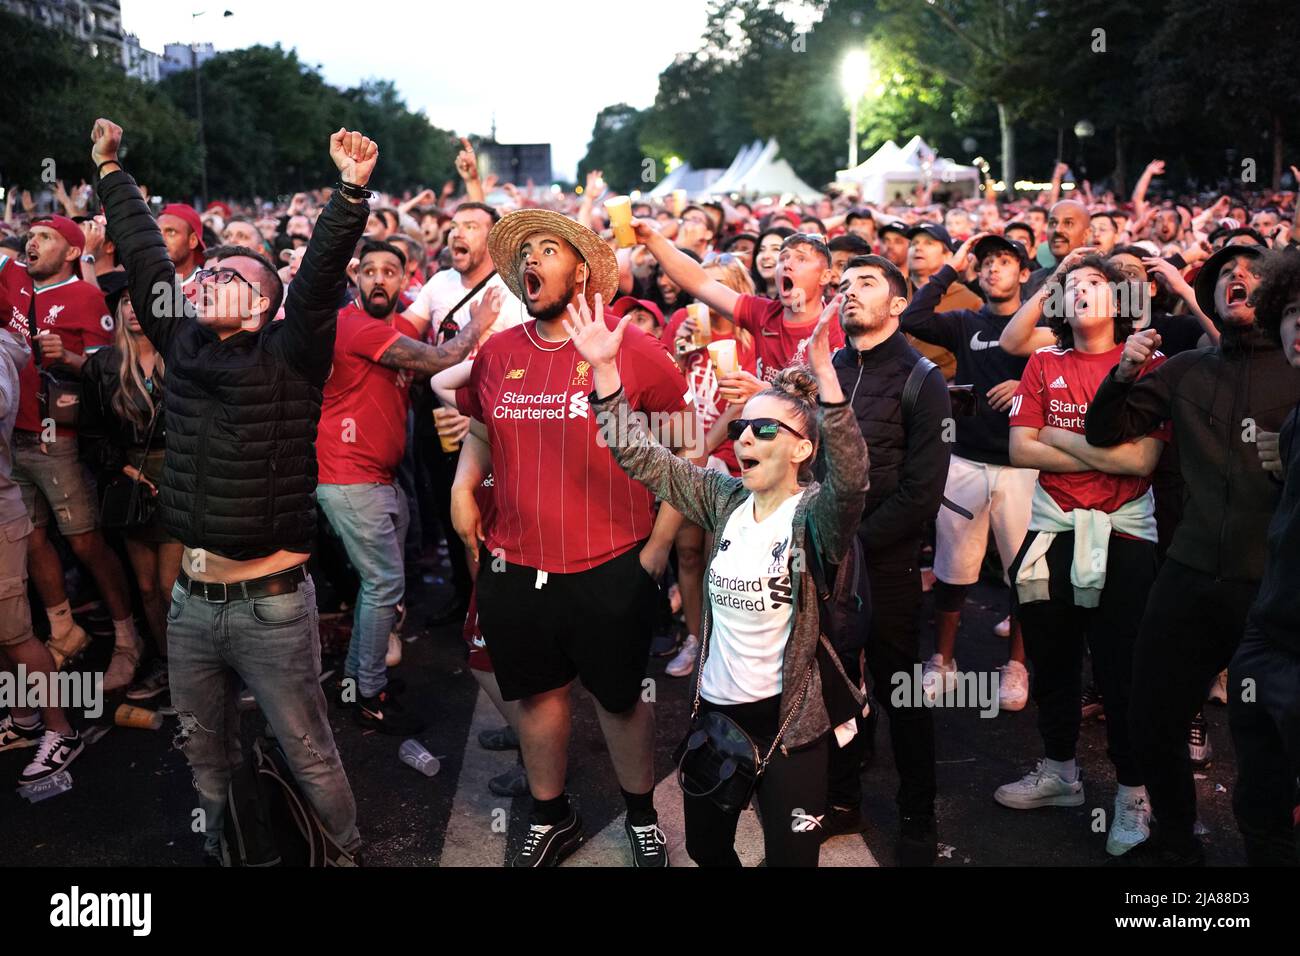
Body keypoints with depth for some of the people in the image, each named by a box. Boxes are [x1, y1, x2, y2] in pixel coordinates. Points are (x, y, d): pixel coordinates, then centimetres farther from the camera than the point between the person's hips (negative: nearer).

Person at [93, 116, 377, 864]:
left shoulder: (289, 355, -9)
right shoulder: (183, 344, 6)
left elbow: (321, 274, -22)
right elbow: (145, 255, 14)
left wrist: (352, 192, -34)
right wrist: (111, 171, 21)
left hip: (270, 604, -6)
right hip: (190, 602, 6)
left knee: (310, 756, 7)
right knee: (205, 755, 22)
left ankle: (348, 854, 26)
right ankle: (217, 853, 42)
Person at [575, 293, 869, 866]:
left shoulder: (816, 513, -14)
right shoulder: (724, 500, -1)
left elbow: (851, 478, -36)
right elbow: (639, 457, -3)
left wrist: (824, 374, -47)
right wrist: (604, 369, -15)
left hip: (790, 717, -5)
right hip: (717, 705, 5)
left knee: (790, 857, 7)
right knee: (704, 848, 21)